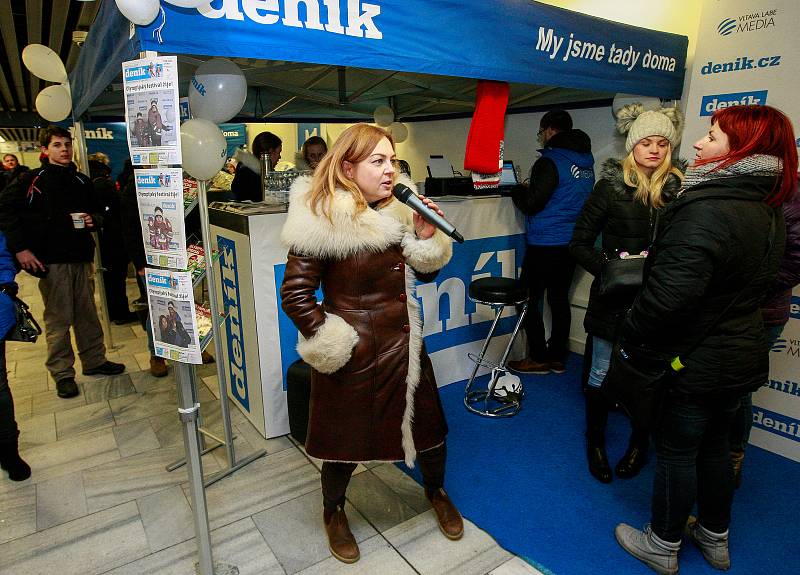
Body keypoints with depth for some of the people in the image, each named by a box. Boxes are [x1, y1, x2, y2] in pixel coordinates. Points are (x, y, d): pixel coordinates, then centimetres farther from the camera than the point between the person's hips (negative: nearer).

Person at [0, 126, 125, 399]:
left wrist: (93, 219, 1)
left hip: (82, 256, 5)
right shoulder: (33, 180, -1)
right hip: (52, 260, -4)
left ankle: (94, 361, 25)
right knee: (58, 319, 1)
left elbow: (98, 212, 25)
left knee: (87, 314, 12)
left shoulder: (82, 181, 14)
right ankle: (62, 374, 12)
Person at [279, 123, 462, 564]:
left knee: (430, 427, 18)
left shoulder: (397, 211, 2)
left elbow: (425, 272, 11)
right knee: (345, 441, 15)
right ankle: (333, 512, 47)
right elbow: (295, 295, -16)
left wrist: (427, 237, -7)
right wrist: (329, 342, -13)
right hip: (354, 357, -5)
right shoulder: (321, 219, -18)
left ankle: (436, 491, 51)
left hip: (404, 346, 6)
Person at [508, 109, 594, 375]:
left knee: (529, 299, 3)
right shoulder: (586, 160, 10)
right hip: (572, 243, 8)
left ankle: (539, 358, 9)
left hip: (545, 244, -8)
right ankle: (557, 357, 22)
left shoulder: (550, 161, -14)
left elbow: (532, 204, -16)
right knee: (559, 299, 14)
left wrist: (517, 191, 3)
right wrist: (530, 190, 16)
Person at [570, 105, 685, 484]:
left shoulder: (678, 189, 1)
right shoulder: (611, 186, -5)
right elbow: (579, 244, -5)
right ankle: (595, 442, 30)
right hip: (614, 299, -2)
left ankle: (639, 444, 34)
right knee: (601, 374, 8)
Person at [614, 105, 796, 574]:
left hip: (697, 361, -8)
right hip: (743, 355, 8)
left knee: (677, 452, 10)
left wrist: (632, 336, -18)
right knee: (714, 447, 23)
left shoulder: (706, 211, -27)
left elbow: (669, 293, -33)